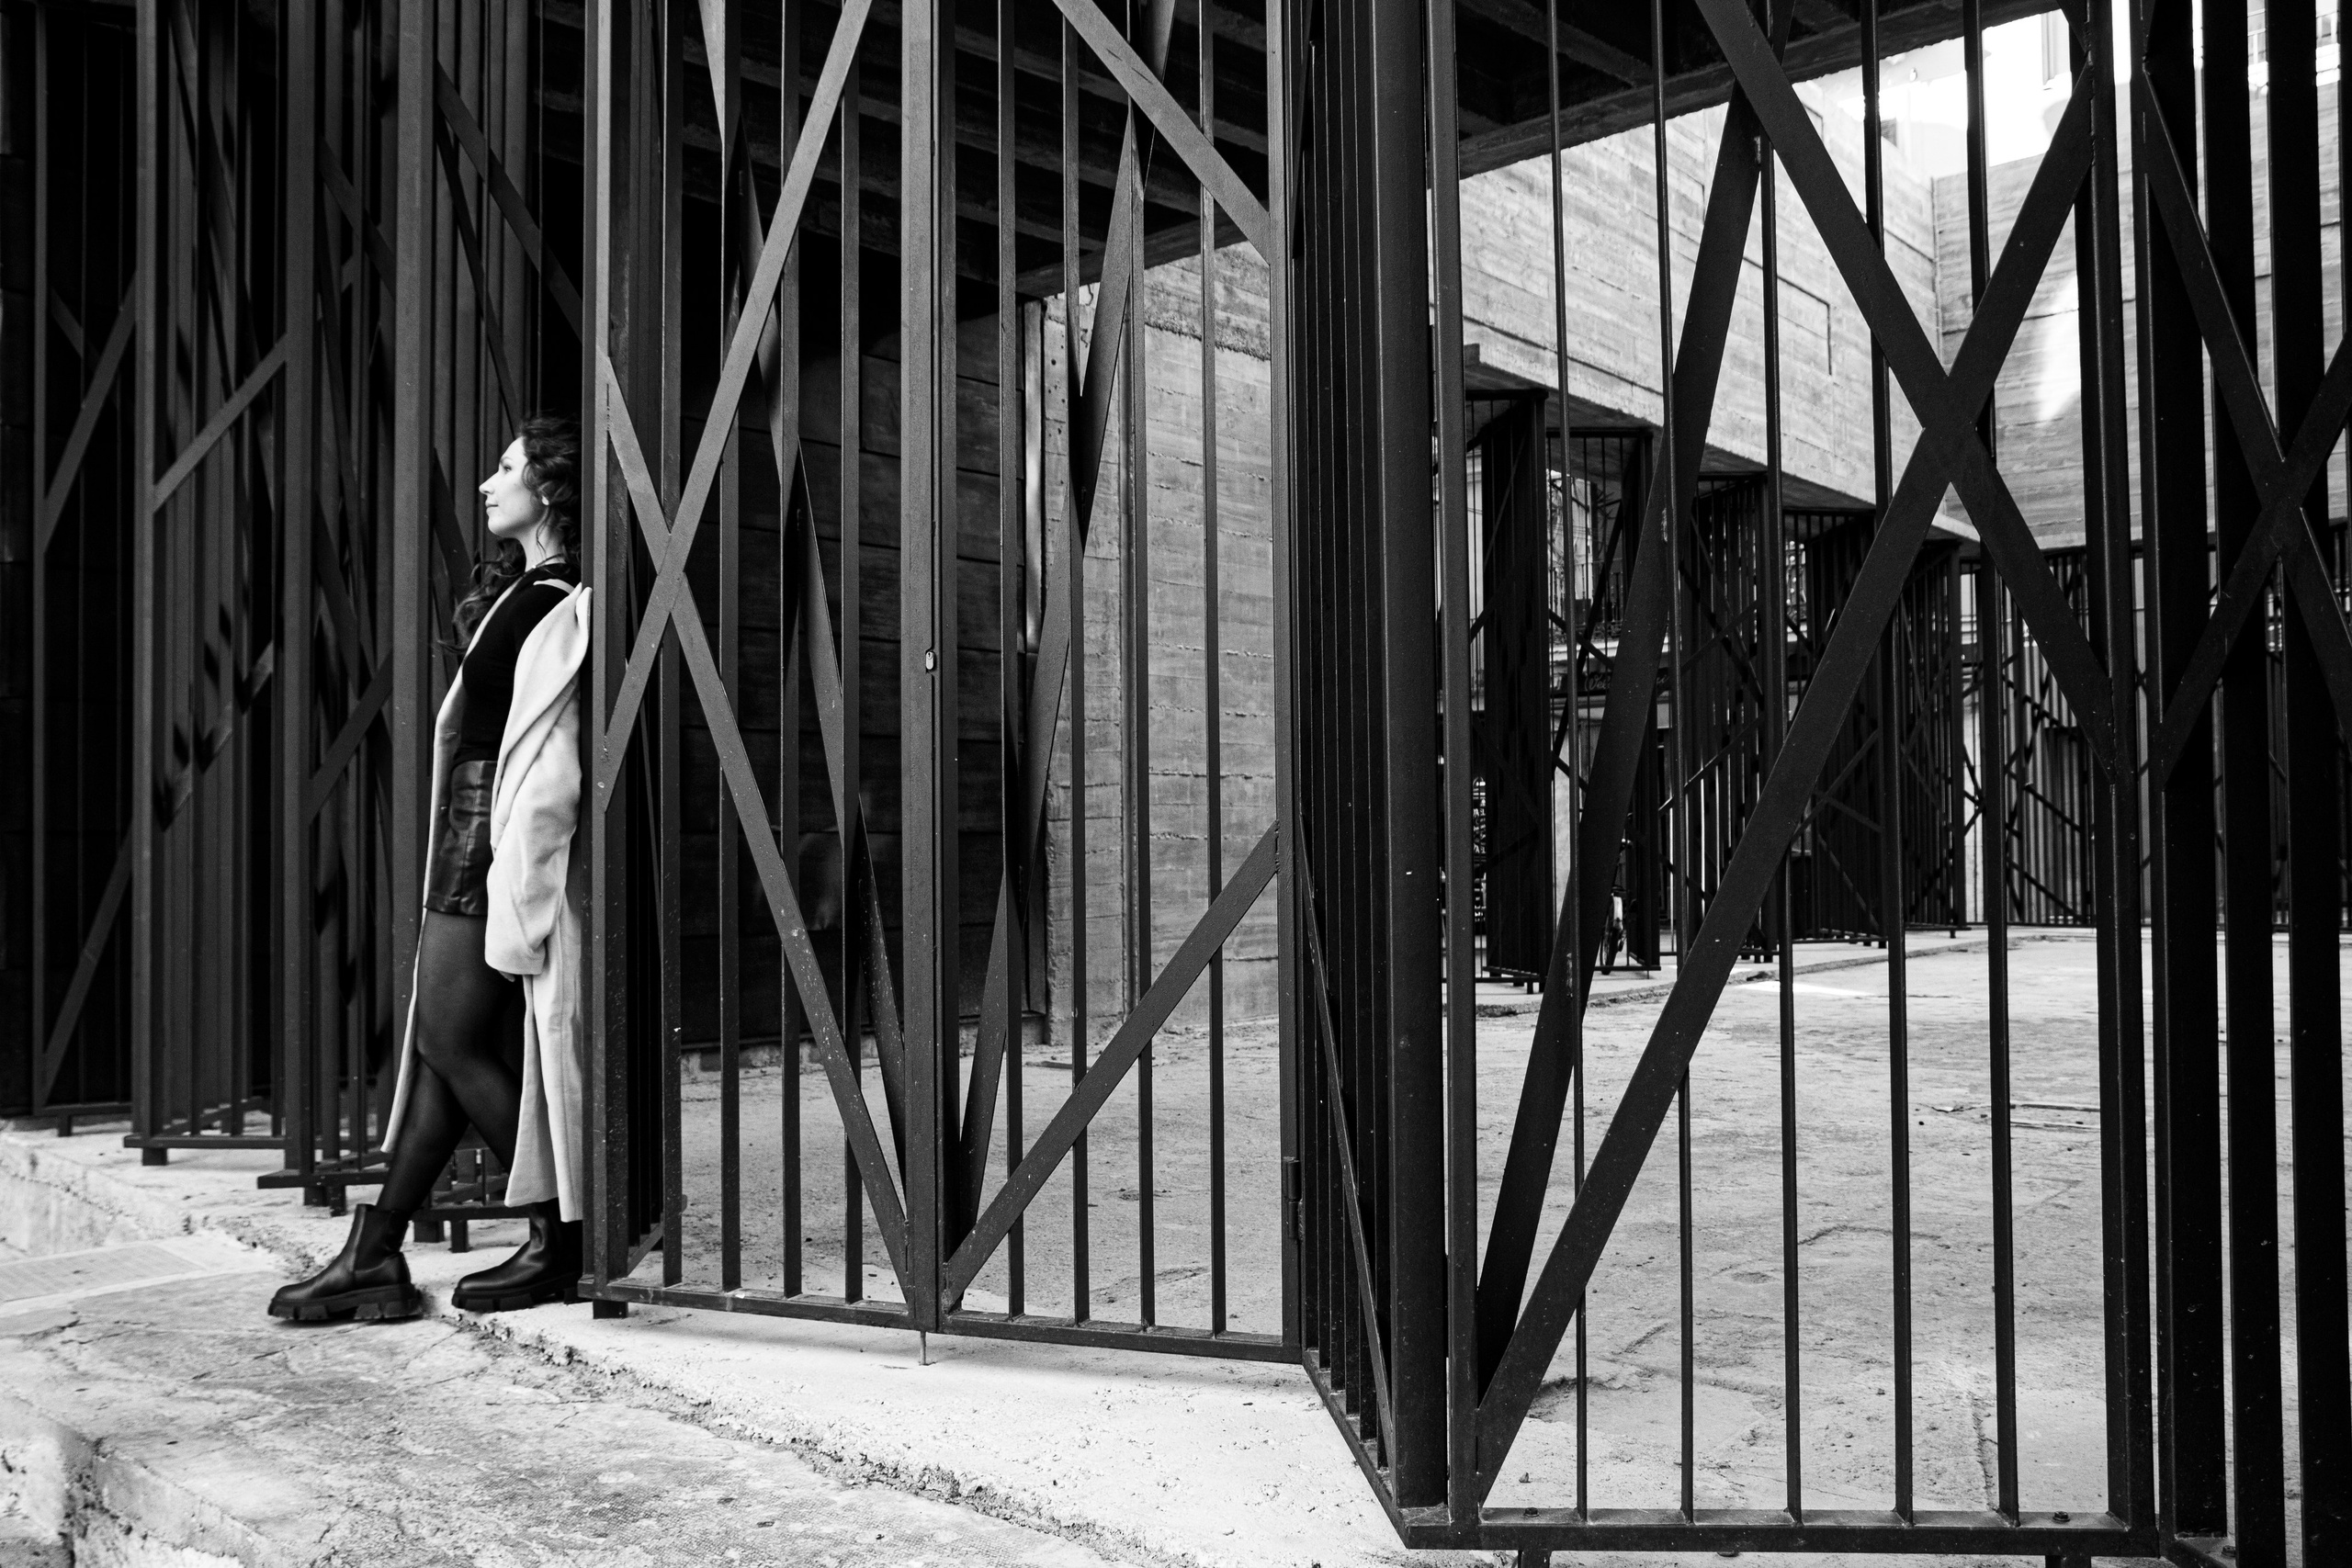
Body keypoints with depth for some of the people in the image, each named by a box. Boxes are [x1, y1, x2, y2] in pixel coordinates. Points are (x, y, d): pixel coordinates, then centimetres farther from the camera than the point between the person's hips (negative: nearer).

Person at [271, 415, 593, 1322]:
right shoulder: (518, 593, 17)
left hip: (502, 842, -9)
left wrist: (516, 901, -21)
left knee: (453, 1042, -5)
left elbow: (550, 771, -19)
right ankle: (375, 1253, 15)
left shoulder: (562, 609, -14)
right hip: (470, 838, 9)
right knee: (444, 1043, 9)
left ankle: (560, 1247, 5)